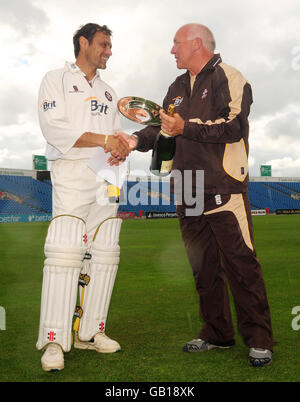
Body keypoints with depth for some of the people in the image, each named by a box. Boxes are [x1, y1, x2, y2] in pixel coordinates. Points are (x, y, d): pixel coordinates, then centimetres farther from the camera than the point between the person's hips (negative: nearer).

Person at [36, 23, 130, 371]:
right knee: (65, 252, -15)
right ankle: (54, 340, -10)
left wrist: (121, 147, -2)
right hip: (71, 175, -6)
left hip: (106, 177, 7)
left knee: (104, 252, 1)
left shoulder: (108, 92, 24)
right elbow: (54, 129, -9)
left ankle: (90, 332, 9)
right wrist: (103, 139, -15)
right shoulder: (56, 80, 5)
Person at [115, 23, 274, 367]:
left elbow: (233, 126, -14)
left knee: (241, 264, -7)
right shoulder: (178, 87, 21)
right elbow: (163, 127, 20)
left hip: (223, 190, -7)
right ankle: (217, 334, 23)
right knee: (203, 267, 11)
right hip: (189, 193, 7)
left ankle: (259, 340, 4)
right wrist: (138, 139, 2)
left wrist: (186, 127, -16)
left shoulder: (228, 78, -1)